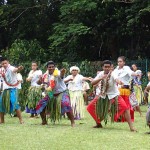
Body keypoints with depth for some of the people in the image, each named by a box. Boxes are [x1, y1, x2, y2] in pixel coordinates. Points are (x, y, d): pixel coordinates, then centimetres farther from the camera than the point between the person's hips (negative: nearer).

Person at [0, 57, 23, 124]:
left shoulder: (11, 68, -19)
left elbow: (15, 69, -44)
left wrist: (19, 69, -67)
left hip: (13, 88, -7)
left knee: (14, 103, -20)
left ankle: (21, 119, -14)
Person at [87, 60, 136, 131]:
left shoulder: (112, 74, -22)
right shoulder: (101, 74, -7)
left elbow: (116, 79, -46)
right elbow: (92, 83, -13)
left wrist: (119, 82, -71)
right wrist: (101, 78, -29)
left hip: (113, 95, -5)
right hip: (103, 95, 5)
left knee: (125, 107, -25)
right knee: (90, 107, 2)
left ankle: (131, 127, -22)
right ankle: (98, 123, 24)